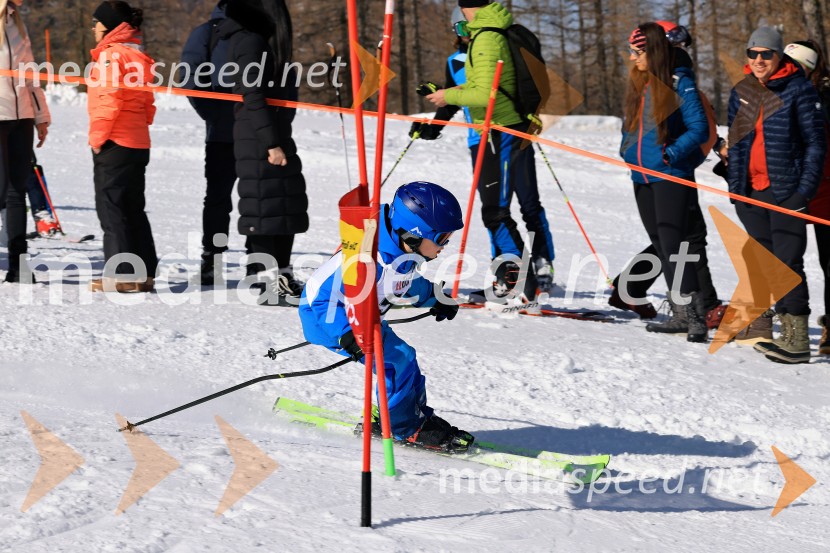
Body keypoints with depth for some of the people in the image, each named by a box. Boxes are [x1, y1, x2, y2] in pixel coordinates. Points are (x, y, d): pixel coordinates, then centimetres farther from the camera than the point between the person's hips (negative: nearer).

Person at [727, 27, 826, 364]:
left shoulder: (798, 90, -6)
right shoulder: (741, 93, 11)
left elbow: (816, 143, -6)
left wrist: (805, 189, -11)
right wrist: (735, 184, 12)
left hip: (786, 191, -6)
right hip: (751, 192, 6)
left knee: (787, 261, -11)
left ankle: (797, 340, -10)